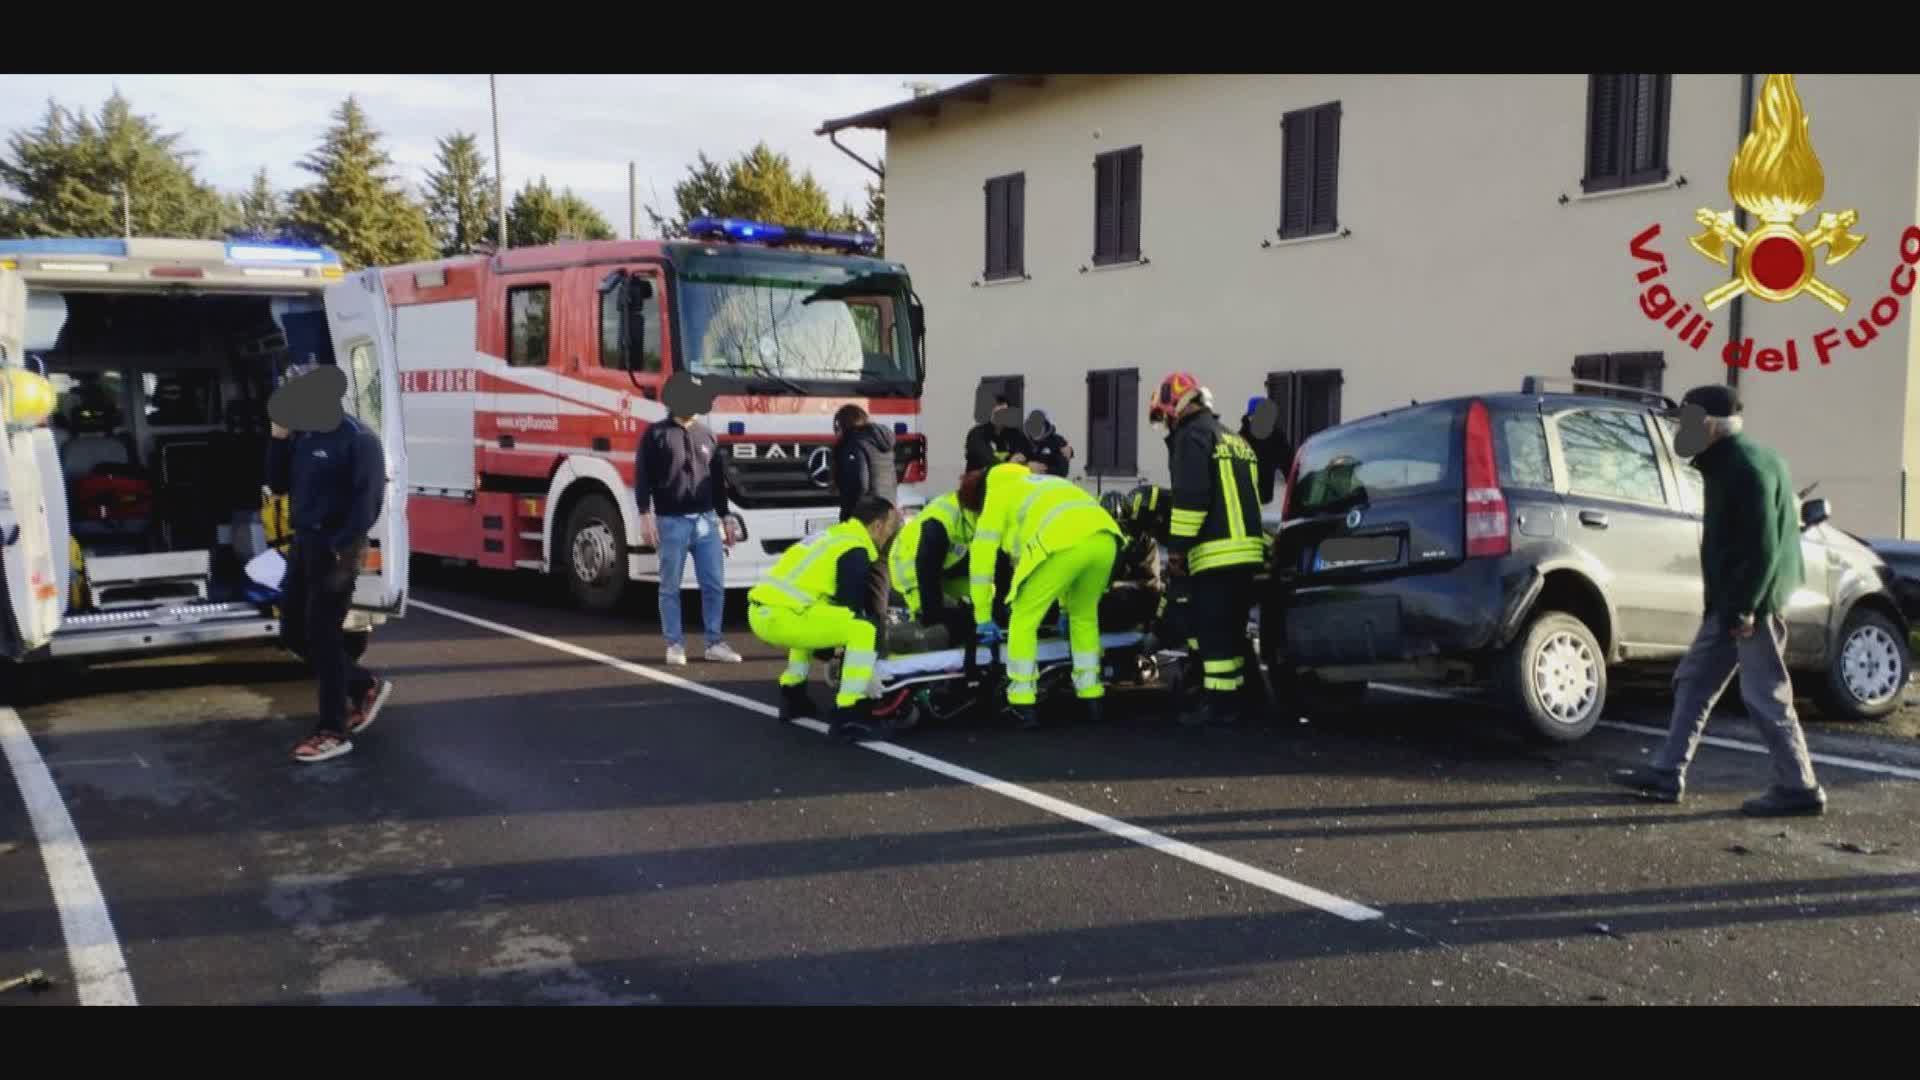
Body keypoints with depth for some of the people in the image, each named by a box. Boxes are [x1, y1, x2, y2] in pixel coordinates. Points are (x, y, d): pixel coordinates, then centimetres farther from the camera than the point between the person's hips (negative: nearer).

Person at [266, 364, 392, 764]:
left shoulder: (357, 440, -13)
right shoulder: (302, 436, 11)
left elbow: (367, 500, -17)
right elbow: (278, 485, 14)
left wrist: (343, 549, -22)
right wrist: (278, 438, 2)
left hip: (334, 548, -9)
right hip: (303, 543, 9)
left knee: (321, 637, -5)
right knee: (293, 633, 12)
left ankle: (333, 732, 5)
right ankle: (365, 686, 28)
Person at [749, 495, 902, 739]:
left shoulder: (836, 535, 24)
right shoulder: (855, 551, -4)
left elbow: (842, 599, 33)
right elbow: (850, 607, -3)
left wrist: (874, 613, 30)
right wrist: (875, 618, 14)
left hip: (760, 610, 10)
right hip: (781, 616, -10)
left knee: (812, 619, 39)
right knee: (866, 629, -11)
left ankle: (792, 696, 35)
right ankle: (848, 715, -10)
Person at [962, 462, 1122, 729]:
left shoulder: (998, 493, 23)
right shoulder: (1037, 484, 41)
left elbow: (982, 554, 18)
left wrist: (983, 618, 22)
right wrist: (1065, 607, 49)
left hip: (1065, 543, -7)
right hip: (1104, 539, 7)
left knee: (1023, 620, 9)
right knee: (1084, 617, 27)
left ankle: (1023, 706, 8)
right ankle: (1091, 698, 29)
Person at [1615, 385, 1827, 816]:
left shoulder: (1747, 467, -18)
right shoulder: (1730, 463, 14)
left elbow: (1763, 546, -22)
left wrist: (1745, 607, -22)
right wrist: (1730, 604, 19)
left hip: (1750, 602, -11)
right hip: (1730, 599, 11)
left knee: (1765, 695, -2)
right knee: (1694, 680, 12)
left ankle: (1800, 789, 8)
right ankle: (1668, 774, 16)